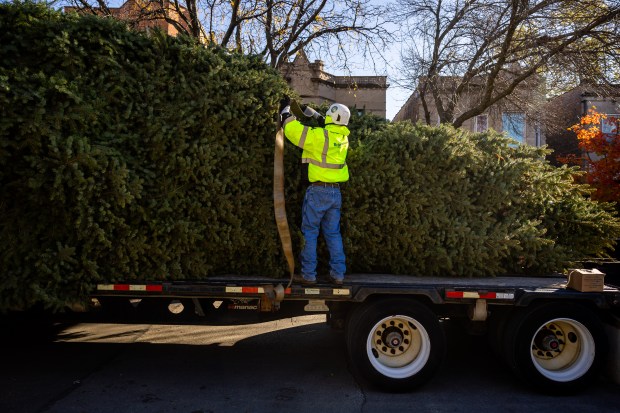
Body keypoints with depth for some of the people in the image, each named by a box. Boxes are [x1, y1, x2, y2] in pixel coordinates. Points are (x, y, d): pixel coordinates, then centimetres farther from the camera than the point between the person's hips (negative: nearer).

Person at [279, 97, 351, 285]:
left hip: (318, 190, -6)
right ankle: (338, 274, 13)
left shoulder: (320, 135, -14)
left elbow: (293, 130, -10)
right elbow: (327, 125, 27)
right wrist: (307, 110, 28)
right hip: (336, 192, 6)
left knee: (310, 233, 4)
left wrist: (286, 109, 6)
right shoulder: (342, 136, 7)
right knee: (333, 233, 12)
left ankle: (308, 275, 5)